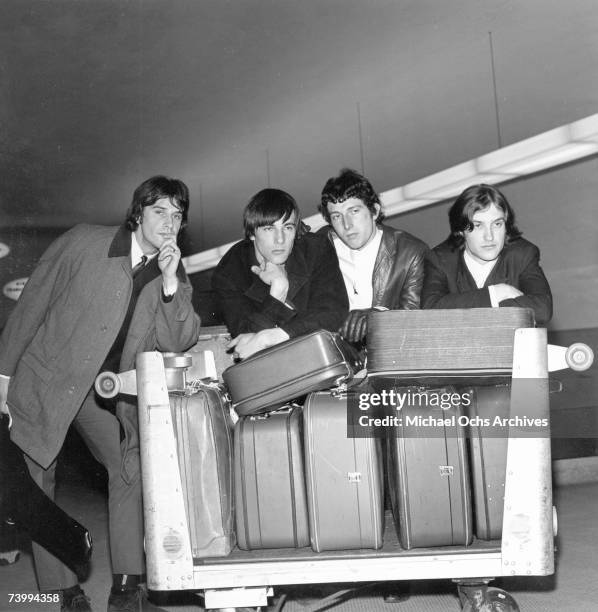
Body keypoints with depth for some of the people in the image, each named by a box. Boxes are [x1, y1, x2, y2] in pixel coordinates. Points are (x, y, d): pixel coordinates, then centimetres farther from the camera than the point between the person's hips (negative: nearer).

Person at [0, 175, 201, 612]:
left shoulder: (174, 273, -1)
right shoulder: (84, 242, -11)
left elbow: (177, 343, -11)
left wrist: (171, 284, -23)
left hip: (104, 391, 3)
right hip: (44, 379, -3)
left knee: (130, 467, -6)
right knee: (37, 484, 1)